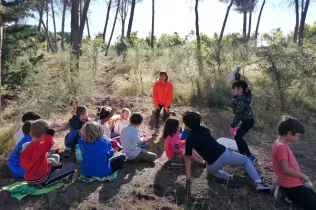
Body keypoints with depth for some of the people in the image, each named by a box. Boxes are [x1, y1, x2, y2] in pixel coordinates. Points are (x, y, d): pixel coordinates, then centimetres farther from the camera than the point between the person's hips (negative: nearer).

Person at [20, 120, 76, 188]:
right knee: (72, 167, -9)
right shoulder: (37, 146, -24)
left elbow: (23, 165, 14)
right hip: (41, 182, -9)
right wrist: (50, 130, -34)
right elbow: (48, 143, -47)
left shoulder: (26, 147, 4)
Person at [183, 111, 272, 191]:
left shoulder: (189, 139, -7)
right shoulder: (203, 128, 4)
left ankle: (227, 177, 9)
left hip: (213, 164, -2)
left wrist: (188, 174, -1)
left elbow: (188, 157, -7)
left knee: (211, 170, 36)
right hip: (224, 154, 2)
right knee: (246, 160, 23)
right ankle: (258, 182, 5)